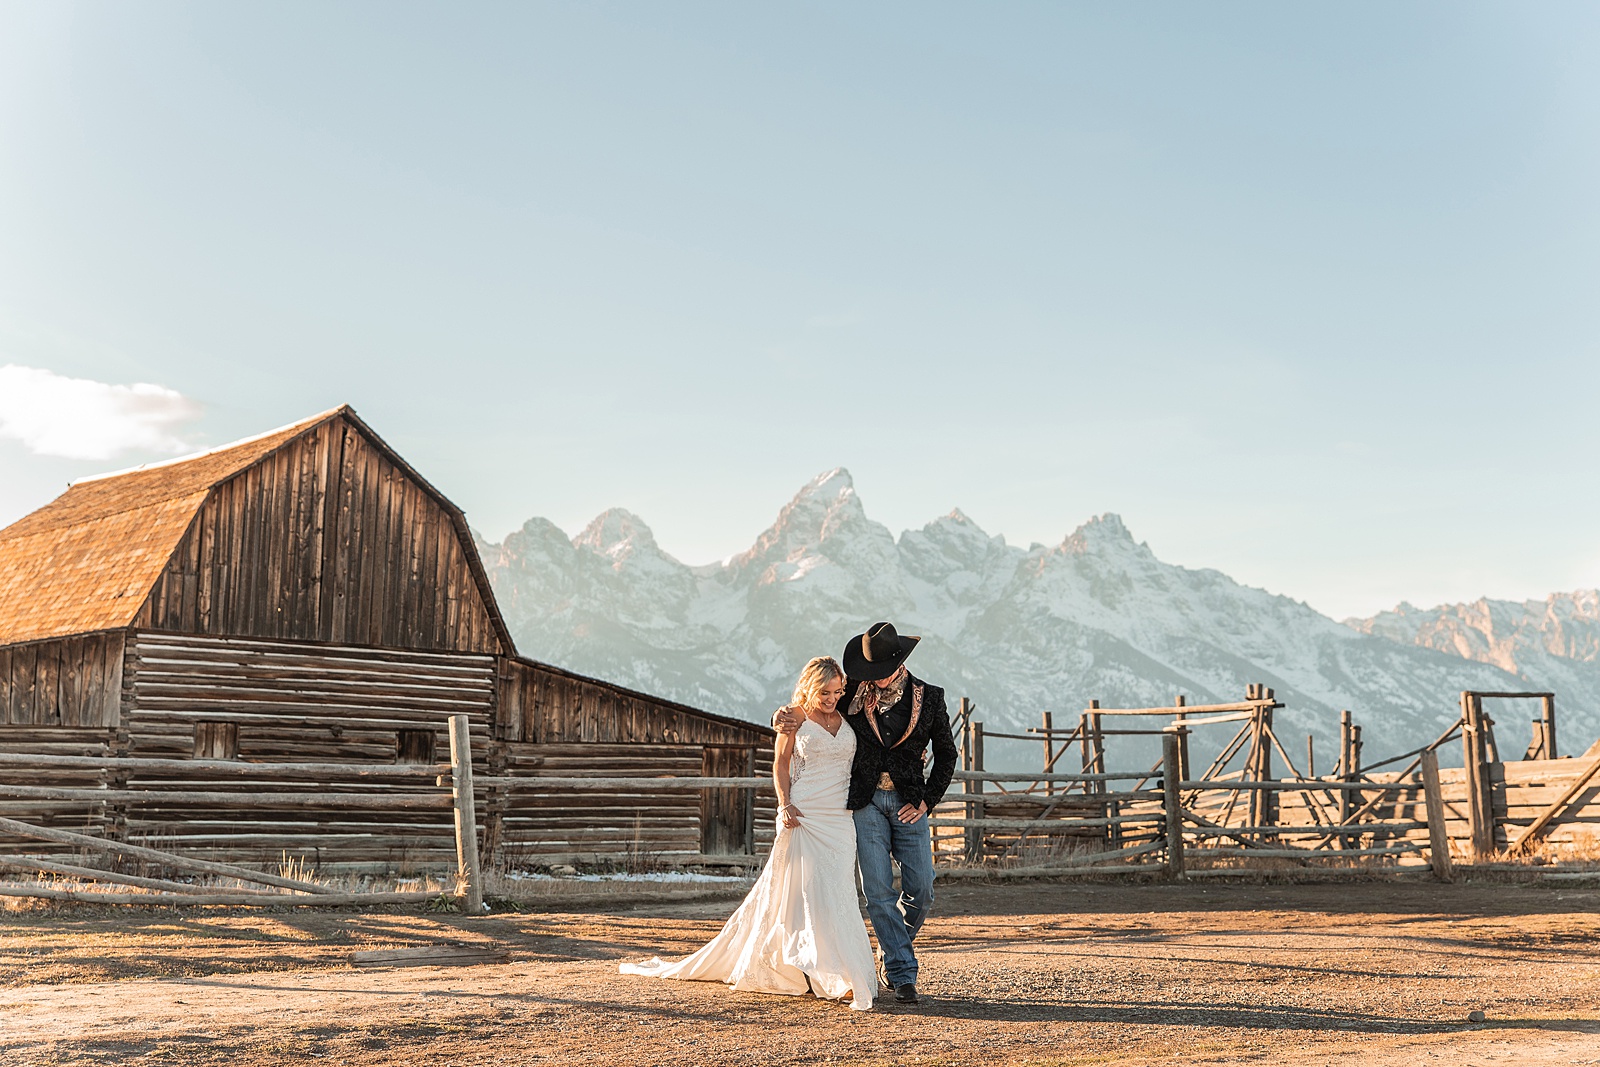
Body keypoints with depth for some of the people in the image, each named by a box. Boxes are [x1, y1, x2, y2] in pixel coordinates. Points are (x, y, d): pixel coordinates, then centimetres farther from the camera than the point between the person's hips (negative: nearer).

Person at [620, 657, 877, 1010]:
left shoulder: (847, 715, 11)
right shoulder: (795, 716, 0)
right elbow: (781, 763, 0)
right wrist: (785, 804, -12)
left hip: (841, 818, 4)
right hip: (804, 815, -4)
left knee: (836, 893, 0)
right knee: (812, 892, -8)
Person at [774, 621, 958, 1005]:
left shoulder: (929, 698, 2)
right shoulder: (854, 693, 1)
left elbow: (946, 755, 10)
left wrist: (925, 802, 1)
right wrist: (791, 718, -7)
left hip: (908, 803, 1)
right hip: (865, 802, -1)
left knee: (921, 889, -2)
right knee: (879, 891, -6)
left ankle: (891, 958, 24)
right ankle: (903, 974, 2)